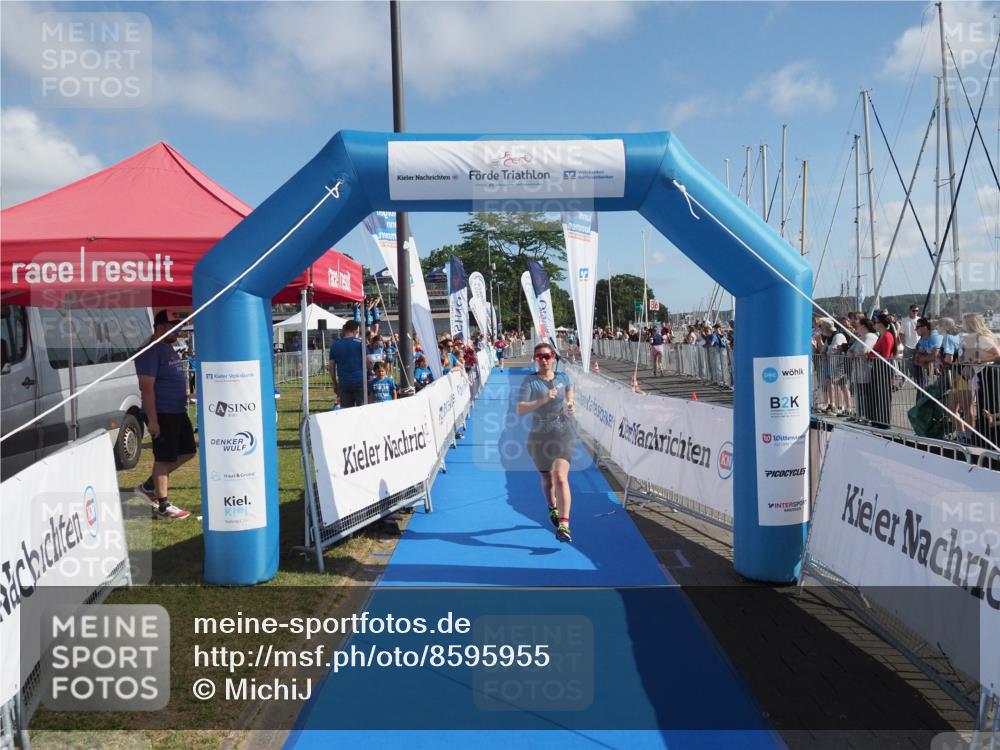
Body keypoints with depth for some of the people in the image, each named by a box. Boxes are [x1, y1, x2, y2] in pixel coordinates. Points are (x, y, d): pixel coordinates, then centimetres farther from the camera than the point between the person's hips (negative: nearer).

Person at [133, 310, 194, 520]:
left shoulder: (167, 348, 15)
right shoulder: (151, 351, -15)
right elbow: (146, 387, -20)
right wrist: (152, 419, -22)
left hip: (178, 412, 10)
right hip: (162, 414, -10)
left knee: (187, 451, 14)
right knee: (165, 458, -2)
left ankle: (149, 486, 25)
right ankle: (163, 506, 9)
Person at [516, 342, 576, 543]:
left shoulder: (563, 377, 2)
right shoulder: (530, 381, -8)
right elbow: (520, 410, -19)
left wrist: (571, 404, 8)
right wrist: (542, 400, -30)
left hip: (563, 433, 0)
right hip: (539, 436, 0)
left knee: (560, 477, -17)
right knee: (547, 480, 15)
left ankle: (564, 525, -20)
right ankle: (553, 509, 46)